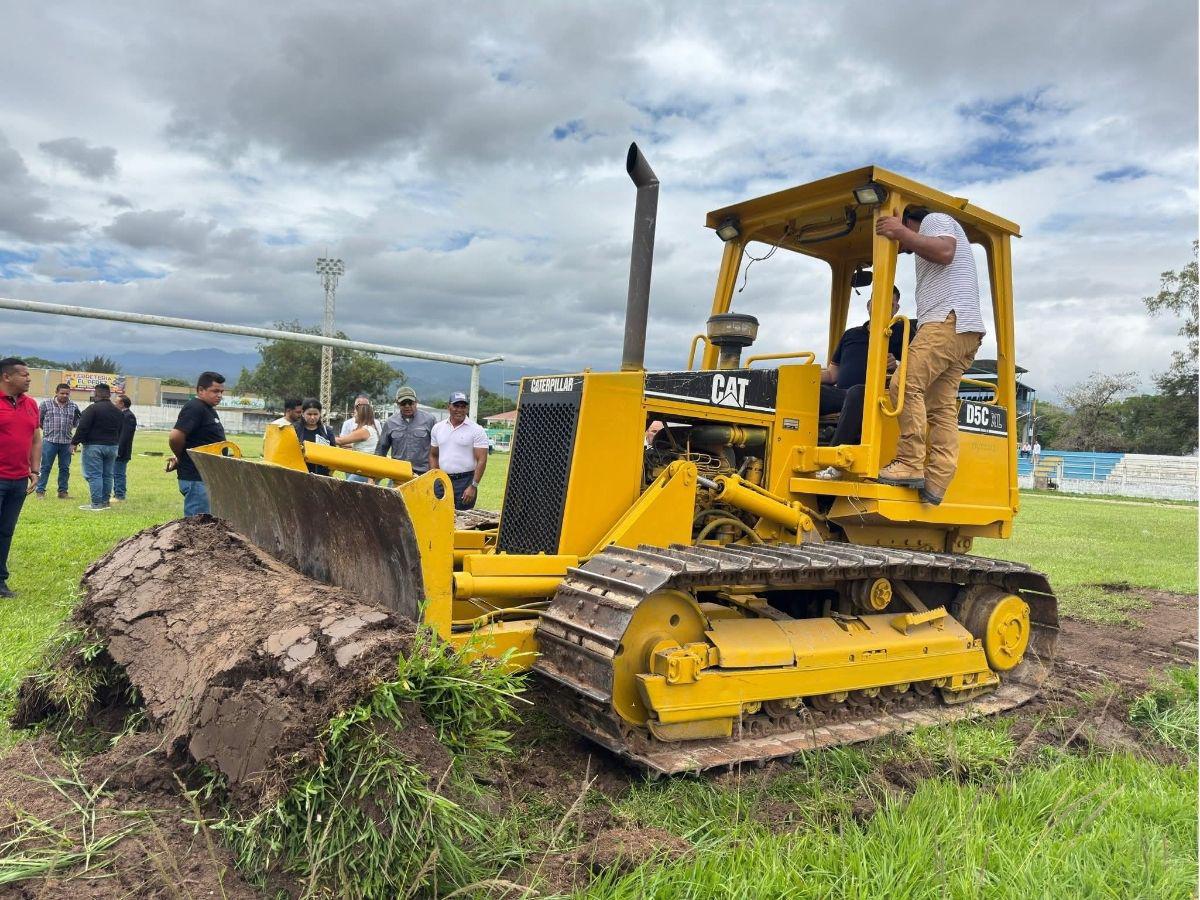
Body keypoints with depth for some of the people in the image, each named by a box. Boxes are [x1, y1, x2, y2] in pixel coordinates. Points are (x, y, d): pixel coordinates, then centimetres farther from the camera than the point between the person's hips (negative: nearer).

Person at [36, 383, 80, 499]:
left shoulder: (74, 406, 7)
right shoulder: (46, 404, 0)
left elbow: (76, 424, 13)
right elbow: (38, 419, 8)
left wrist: (78, 417, -6)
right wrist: (48, 429, 8)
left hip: (66, 442, 3)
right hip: (49, 441, -3)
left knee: (65, 468, 8)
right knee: (45, 467, 1)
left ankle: (63, 491, 17)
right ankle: (40, 491, 7)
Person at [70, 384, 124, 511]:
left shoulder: (93, 408, -12)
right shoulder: (118, 412, 11)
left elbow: (82, 428, -15)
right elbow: (121, 432, 17)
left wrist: (75, 442, -8)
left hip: (93, 446, -7)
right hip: (112, 447, 7)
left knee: (94, 475, -4)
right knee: (107, 475, 12)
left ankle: (96, 504, -7)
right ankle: (105, 502, 17)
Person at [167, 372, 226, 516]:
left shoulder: (209, 410, 17)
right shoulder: (194, 408, -14)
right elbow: (175, 437, -24)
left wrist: (180, 459, 11)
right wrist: (181, 458, -6)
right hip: (196, 478, -10)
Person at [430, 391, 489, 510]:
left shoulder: (477, 430, -4)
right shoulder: (437, 428, 11)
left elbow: (481, 460, -8)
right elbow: (433, 456, 16)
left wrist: (473, 486, -15)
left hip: (465, 481, -4)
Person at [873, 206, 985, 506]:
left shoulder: (934, 219, 8)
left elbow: (945, 251, -12)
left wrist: (901, 233, -6)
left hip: (948, 319, -10)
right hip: (967, 333, 10)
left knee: (907, 385, -20)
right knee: (942, 407, -2)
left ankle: (910, 465, -25)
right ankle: (934, 485, -10)